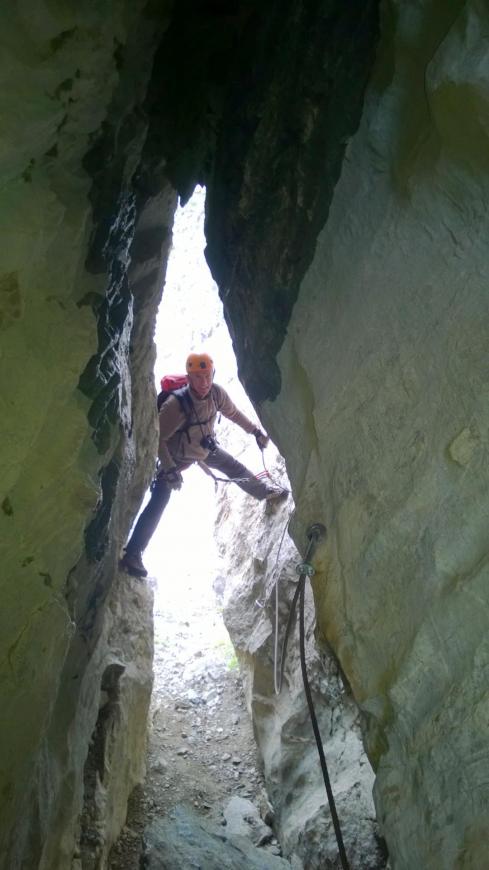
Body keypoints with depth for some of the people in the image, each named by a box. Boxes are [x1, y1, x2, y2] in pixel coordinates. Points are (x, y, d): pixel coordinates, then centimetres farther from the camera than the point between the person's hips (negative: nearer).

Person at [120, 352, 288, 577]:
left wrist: (256, 432, 2)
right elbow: (157, 438, -29)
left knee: (236, 468, 20)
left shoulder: (217, 393, -22)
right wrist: (169, 470, -35)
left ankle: (264, 491, 50)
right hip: (176, 456, -5)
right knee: (158, 503, -11)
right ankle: (133, 553, -4)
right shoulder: (175, 404, -39)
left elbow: (234, 414, -1)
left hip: (207, 448, 5)